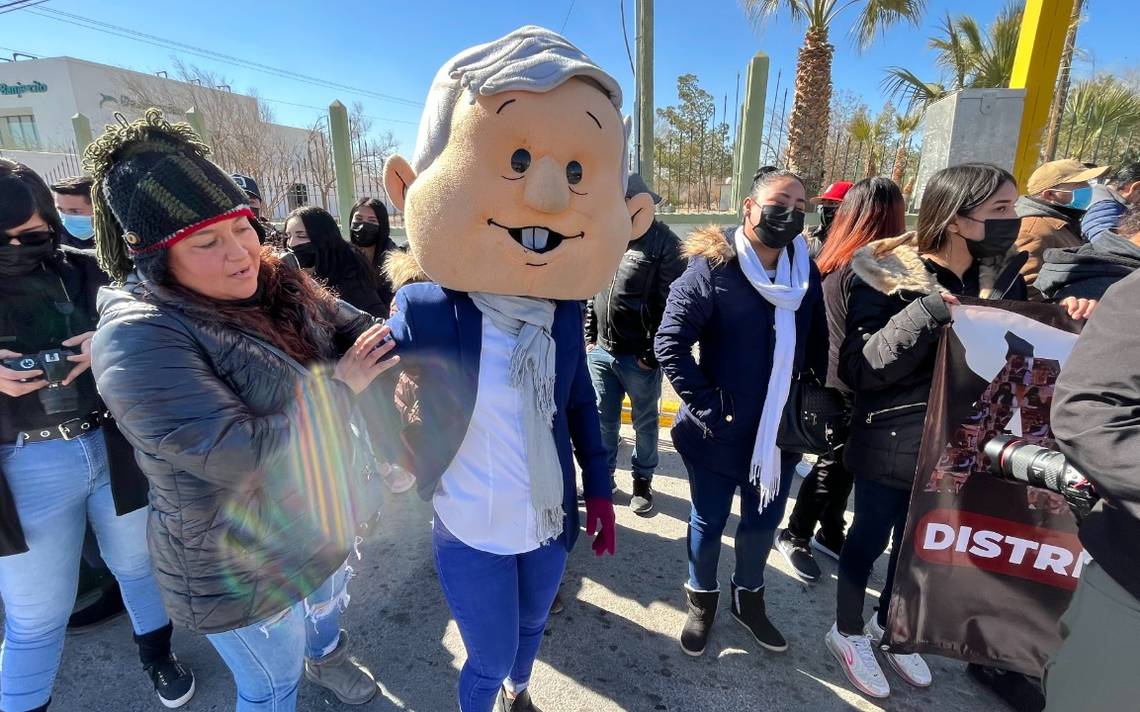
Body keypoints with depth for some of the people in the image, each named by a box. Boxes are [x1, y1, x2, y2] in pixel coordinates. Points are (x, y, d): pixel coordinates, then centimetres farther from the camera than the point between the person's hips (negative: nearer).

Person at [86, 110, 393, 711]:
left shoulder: (276, 282, -7)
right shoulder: (138, 338, -29)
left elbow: (356, 329, 0)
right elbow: (244, 456, -35)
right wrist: (342, 388, -26)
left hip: (322, 519, 7)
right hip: (238, 571, -7)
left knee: (330, 600, 36)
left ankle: (326, 656, 69)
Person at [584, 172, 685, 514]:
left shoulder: (664, 242, -11)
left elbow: (670, 304, -14)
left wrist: (652, 353, -15)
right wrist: (589, 336, 10)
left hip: (640, 356, -5)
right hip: (600, 351, 5)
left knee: (645, 421, 13)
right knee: (604, 419, 16)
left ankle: (643, 479, 33)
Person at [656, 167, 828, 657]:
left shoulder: (806, 272, 2)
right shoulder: (712, 268, -15)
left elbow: (818, 348, 10)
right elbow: (670, 344, -19)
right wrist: (709, 408, -19)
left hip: (781, 432, 5)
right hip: (720, 433, -5)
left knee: (764, 522, 21)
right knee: (709, 521, 14)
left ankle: (748, 598, 47)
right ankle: (702, 599, 41)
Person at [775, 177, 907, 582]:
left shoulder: (834, 262, 4)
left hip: (832, 380, 8)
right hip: (852, 391, -8)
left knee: (841, 464, 19)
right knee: (835, 466, 7)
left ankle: (830, 533, 35)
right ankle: (795, 537, 24)